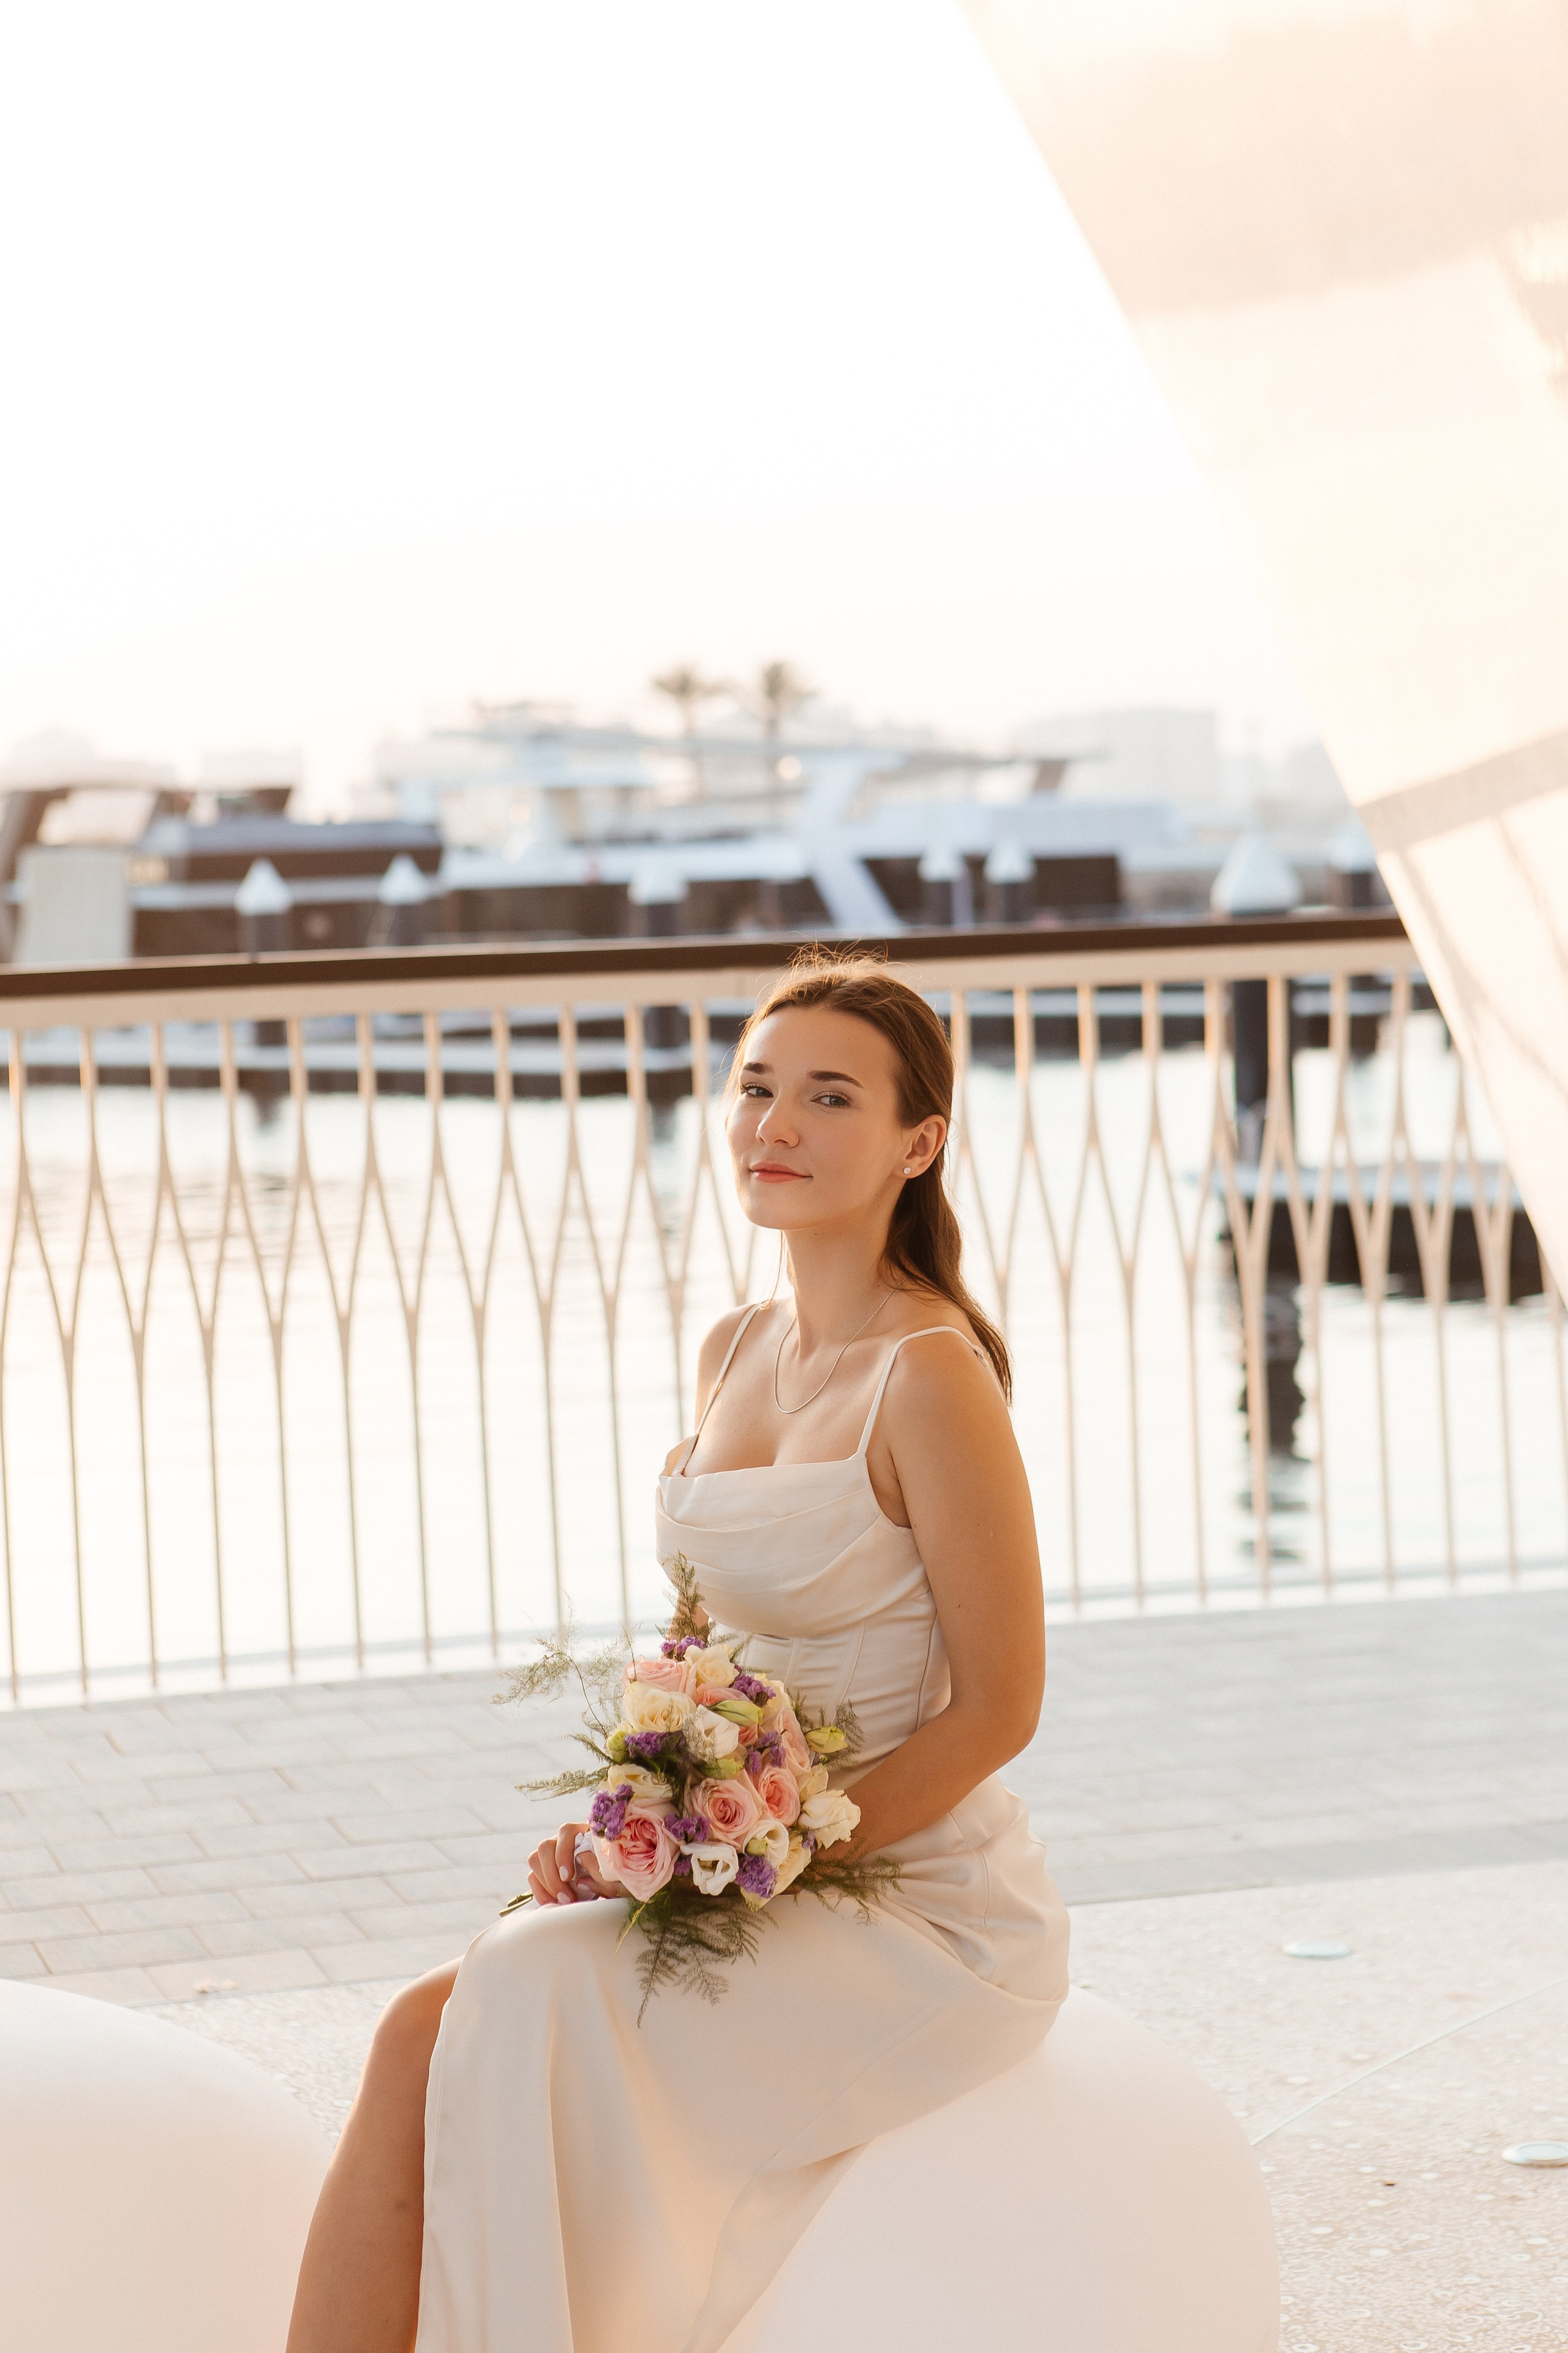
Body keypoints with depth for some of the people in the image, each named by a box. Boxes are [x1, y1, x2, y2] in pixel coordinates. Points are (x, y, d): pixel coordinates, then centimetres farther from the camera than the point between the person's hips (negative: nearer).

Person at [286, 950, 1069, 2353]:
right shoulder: (736, 1354, 10)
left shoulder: (929, 1373, -15)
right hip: (766, 1883, 7)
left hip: (926, 1914, -7)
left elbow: (997, 1706, -14)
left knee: (522, 2009, -23)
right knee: (428, 2028, -15)